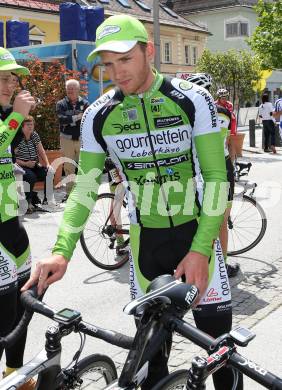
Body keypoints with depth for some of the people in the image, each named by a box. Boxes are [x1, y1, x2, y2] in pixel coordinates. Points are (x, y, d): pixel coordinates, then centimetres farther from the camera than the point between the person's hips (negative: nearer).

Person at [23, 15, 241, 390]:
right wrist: (61, 251, -14)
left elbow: (216, 177, -12)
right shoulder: (98, 116, -4)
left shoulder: (194, 100, -11)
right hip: (145, 239, 2)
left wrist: (200, 250, -20)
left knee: (218, 339, 3)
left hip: (197, 232, -2)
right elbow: (85, 188, -1)